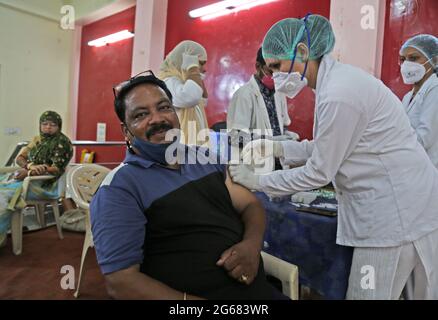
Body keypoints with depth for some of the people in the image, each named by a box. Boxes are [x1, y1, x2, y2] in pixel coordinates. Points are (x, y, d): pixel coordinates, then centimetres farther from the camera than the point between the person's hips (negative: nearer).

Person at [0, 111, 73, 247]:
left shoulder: (62, 142, -8)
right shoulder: (37, 139, 14)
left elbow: (57, 169, -17)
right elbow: (19, 158, 6)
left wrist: (29, 172, -26)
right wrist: (31, 165, -18)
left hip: (44, 184, -7)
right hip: (26, 176, 8)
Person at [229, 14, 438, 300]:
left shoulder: (339, 94, -24)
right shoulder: (336, 79, 6)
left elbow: (319, 172, -18)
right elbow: (328, 149, 11)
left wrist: (256, 181, -9)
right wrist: (276, 148, 3)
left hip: (398, 209, -9)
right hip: (394, 204, 9)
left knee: (369, 293, 5)